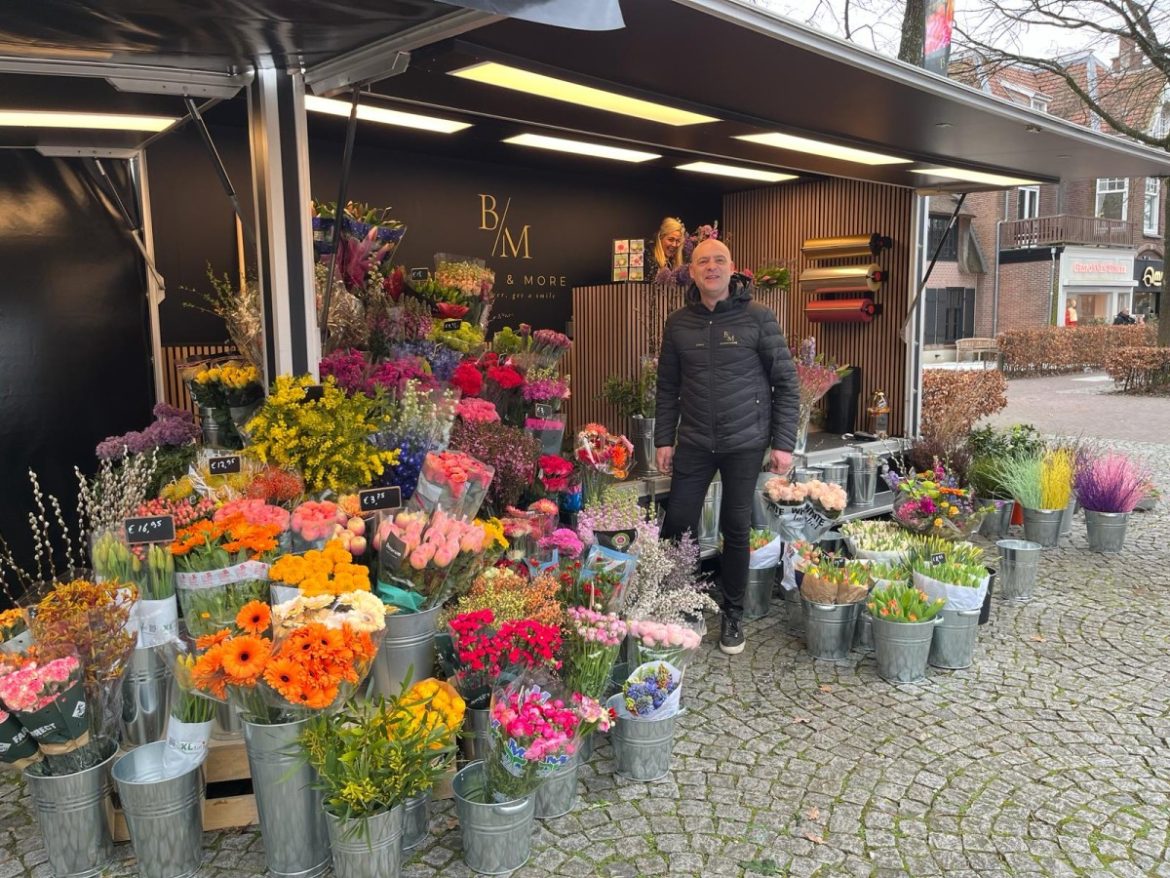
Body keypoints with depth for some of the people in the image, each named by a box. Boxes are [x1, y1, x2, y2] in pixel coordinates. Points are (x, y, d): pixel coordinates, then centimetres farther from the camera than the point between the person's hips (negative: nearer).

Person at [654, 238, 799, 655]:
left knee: (736, 528, 6)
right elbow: (668, 387, 9)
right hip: (694, 444, 2)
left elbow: (786, 382, -3)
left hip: (745, 444, -2)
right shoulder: (678, 323, 4)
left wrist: (784, 443, -7)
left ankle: (732, 613, 24)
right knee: (678, 524, 3)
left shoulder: (758, 318, -5)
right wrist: (664, 439, 5)